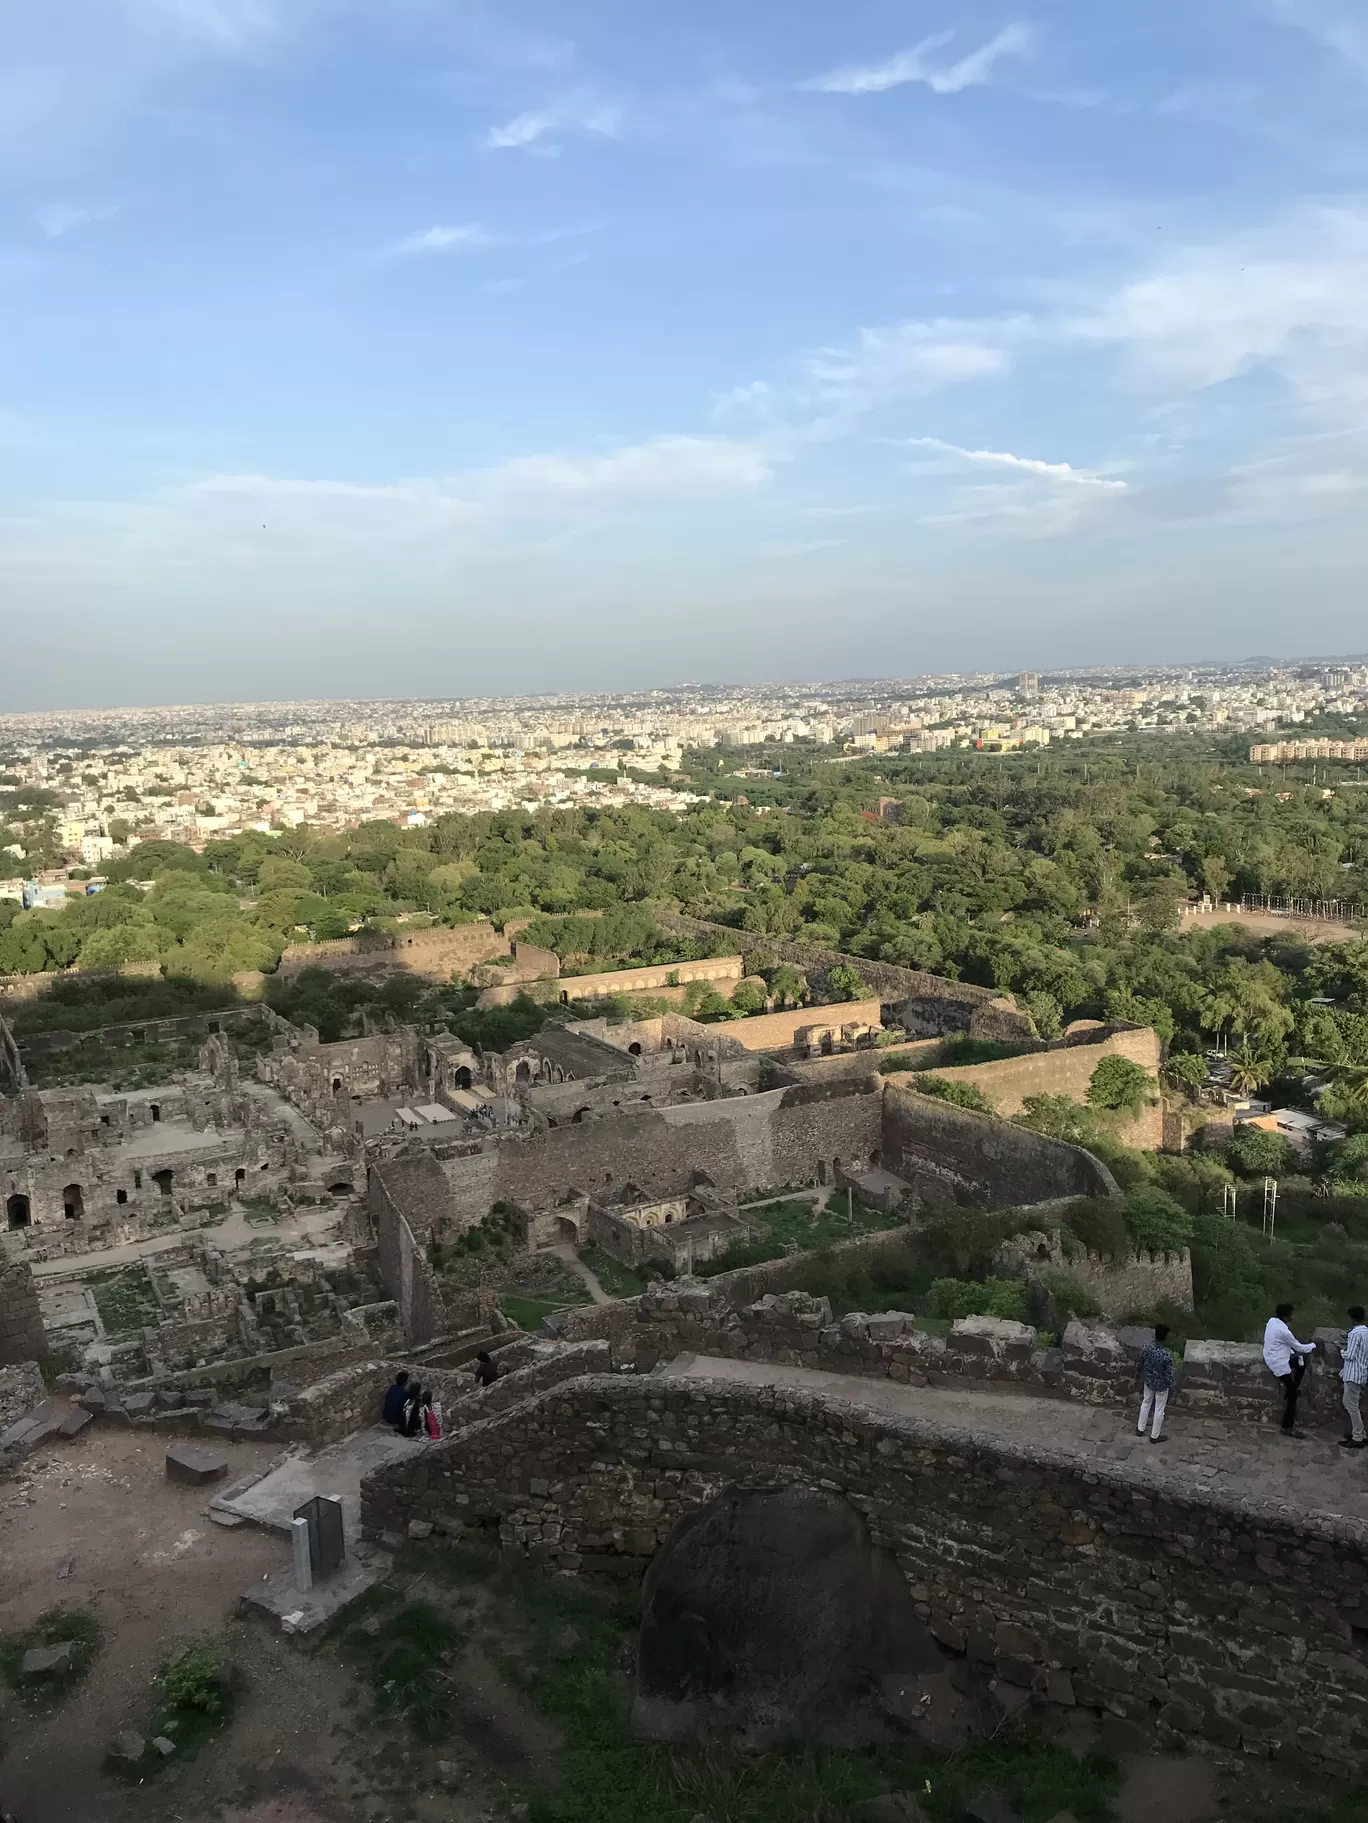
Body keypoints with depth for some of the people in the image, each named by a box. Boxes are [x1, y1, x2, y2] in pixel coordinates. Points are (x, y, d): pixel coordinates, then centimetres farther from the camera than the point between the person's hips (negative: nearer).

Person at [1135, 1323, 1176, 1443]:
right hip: (1161, 1385, -4)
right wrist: (1171, 1388, -3)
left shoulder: (1145, 1347, -22)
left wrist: (1142, 1375, 19)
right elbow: (1168, 1375, -22)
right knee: (1159, 1410, 18)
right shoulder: (1167, 1356, -37)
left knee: (1146, 1403, 28)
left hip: (1148, 1381, 4)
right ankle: (1154, 1436, 37)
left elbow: (1141, 1363, -3)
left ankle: (1140, 1429, 46)